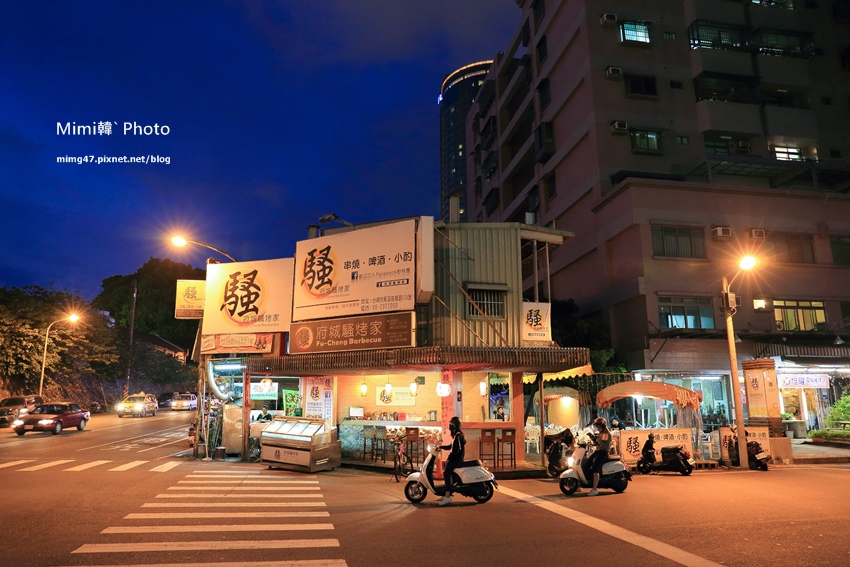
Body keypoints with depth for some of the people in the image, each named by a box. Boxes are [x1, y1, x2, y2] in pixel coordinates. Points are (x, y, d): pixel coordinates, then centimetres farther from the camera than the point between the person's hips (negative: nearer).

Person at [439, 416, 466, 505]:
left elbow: (458, 449, -23)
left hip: (457, 459, -11)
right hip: (455, 459, 11)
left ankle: (447, 496, -25)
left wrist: (449, 458, -20)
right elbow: (451, 446, 25)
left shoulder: (458, 435, -15)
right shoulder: (456, 435, 18)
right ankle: (447, 493, 15)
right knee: (446, 472, 14)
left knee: (446, 473, -21)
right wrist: (441, 447, 15)